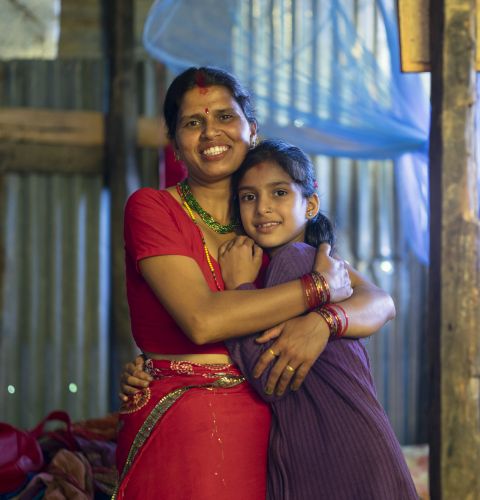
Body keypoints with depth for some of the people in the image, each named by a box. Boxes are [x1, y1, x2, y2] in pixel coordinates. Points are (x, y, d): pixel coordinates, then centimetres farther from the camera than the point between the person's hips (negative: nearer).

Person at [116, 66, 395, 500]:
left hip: (263, 429, 4)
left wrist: (320, 322, -22)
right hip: (178, 428, -4)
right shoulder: (150, 208, -4)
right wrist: (319, 287, -13)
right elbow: (201, 319, -20)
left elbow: (380, 302, 0)